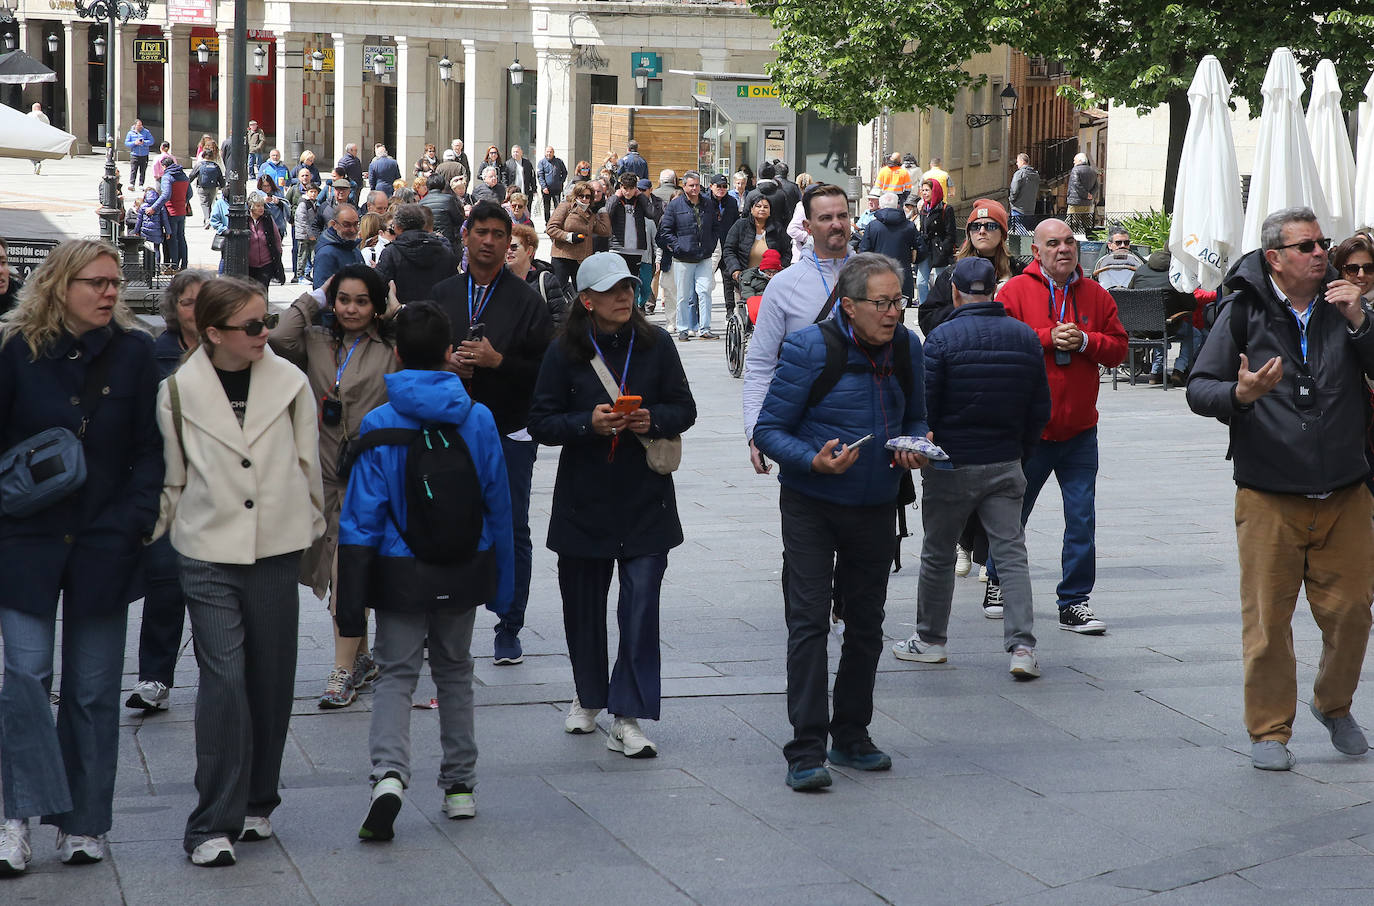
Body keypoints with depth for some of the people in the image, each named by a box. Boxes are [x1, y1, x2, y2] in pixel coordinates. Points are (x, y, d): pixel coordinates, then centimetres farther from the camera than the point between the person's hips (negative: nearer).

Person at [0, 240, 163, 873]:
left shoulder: (134, 351, 2)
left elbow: (148, 448, 3)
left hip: (104, 543, 1)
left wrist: (138, 521, -7)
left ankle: (84, 823, 14)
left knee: (92, 689, 6)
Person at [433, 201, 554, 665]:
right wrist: (446, 363, -8)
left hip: (510, 432, -2)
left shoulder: (526, 300, 0)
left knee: (513, 531, 2)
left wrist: (498, 361, -19)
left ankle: (509, 631, 10)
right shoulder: (442, 295, 9)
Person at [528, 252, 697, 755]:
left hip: (646, 498, 0)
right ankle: (588, 696, 35)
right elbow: (542, 422, -3)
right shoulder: (565, 352, -2)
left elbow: (684, 408, 6)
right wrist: (589, 422, -19)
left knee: (641, 605, -9)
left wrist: (652, 419, -15)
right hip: (584, 498, 0)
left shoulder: (656, 344, 1)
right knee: (583, 601, 12)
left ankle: (628, 718, -7)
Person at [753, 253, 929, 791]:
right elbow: (768, 430, -14)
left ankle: (851, 737, 25)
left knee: (866, 624, 12)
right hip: (811, 506, -5)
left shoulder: (907, 348, 0)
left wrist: (914, 447, -7)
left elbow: (915, 418, 16)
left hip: (876, 507, 5)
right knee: (809, 622, -10)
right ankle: (806, 751, -9)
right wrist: (814, 461, -31)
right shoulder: (810, 349, -16)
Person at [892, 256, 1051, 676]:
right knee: (1011, 554, 2)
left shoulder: (942, 338, -12)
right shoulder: (1025, 337, 3)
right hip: (1005, 465, 3)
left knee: (938, 554, 11)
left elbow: (923, 405, -10)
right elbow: (1040, 409, 9)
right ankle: (1022, 645, -9)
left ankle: (930, 639, 23)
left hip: (951, 467, -3)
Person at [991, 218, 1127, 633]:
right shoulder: (1016, 291, -2)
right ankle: (998, 584, 33)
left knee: (1081, 517, -2)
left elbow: (1118, 347, 6)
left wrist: (1084, 341, -12)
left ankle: (1074, 601, 5)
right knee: (1012, 510, 12)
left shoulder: (1095, 295, 7)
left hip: (1079, 430, 2)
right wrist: (1048, 338, -18)